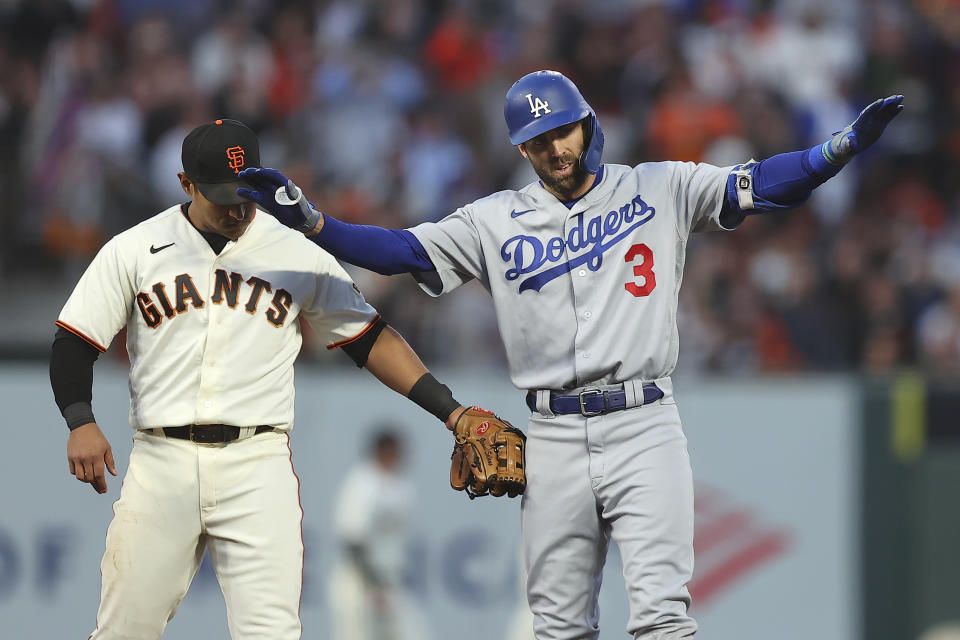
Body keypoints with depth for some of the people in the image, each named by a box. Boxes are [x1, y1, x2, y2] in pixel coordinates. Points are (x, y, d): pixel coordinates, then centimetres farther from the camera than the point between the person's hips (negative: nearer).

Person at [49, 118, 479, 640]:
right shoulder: (134, 251, 6)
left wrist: (449, 410, 1)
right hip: (161, 465, 0)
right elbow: (75, 345, 6)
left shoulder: (299, 256, 8)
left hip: (258, 465, 0)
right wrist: (81, 423, -12)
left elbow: (371, 341, 10)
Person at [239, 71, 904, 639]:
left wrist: (848, 143, -17)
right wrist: (306, 218, -11)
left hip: (644, 431, -2)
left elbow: (759, 185, -1)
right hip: (555, 440, 3)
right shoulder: (496, 221, 10)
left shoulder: (658, 190, 6)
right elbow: (401, 250, 4)